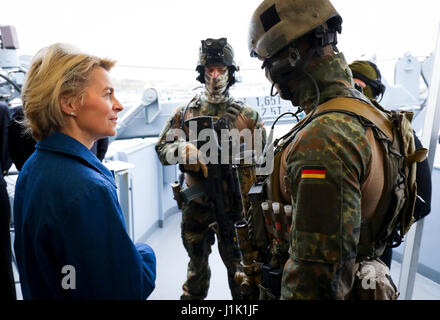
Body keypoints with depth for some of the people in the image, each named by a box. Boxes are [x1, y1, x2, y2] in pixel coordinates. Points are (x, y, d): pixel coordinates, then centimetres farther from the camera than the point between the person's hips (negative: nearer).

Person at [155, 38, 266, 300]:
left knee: (239, 267, 9)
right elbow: (162, 148, 2)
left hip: (233, 205, -2)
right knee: (197, 263, 21)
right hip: (195, 204, 2)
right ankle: (193, 296, 45)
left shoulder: (248, 115, 1)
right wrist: (182, 149, -18)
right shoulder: (185, 112, 5)